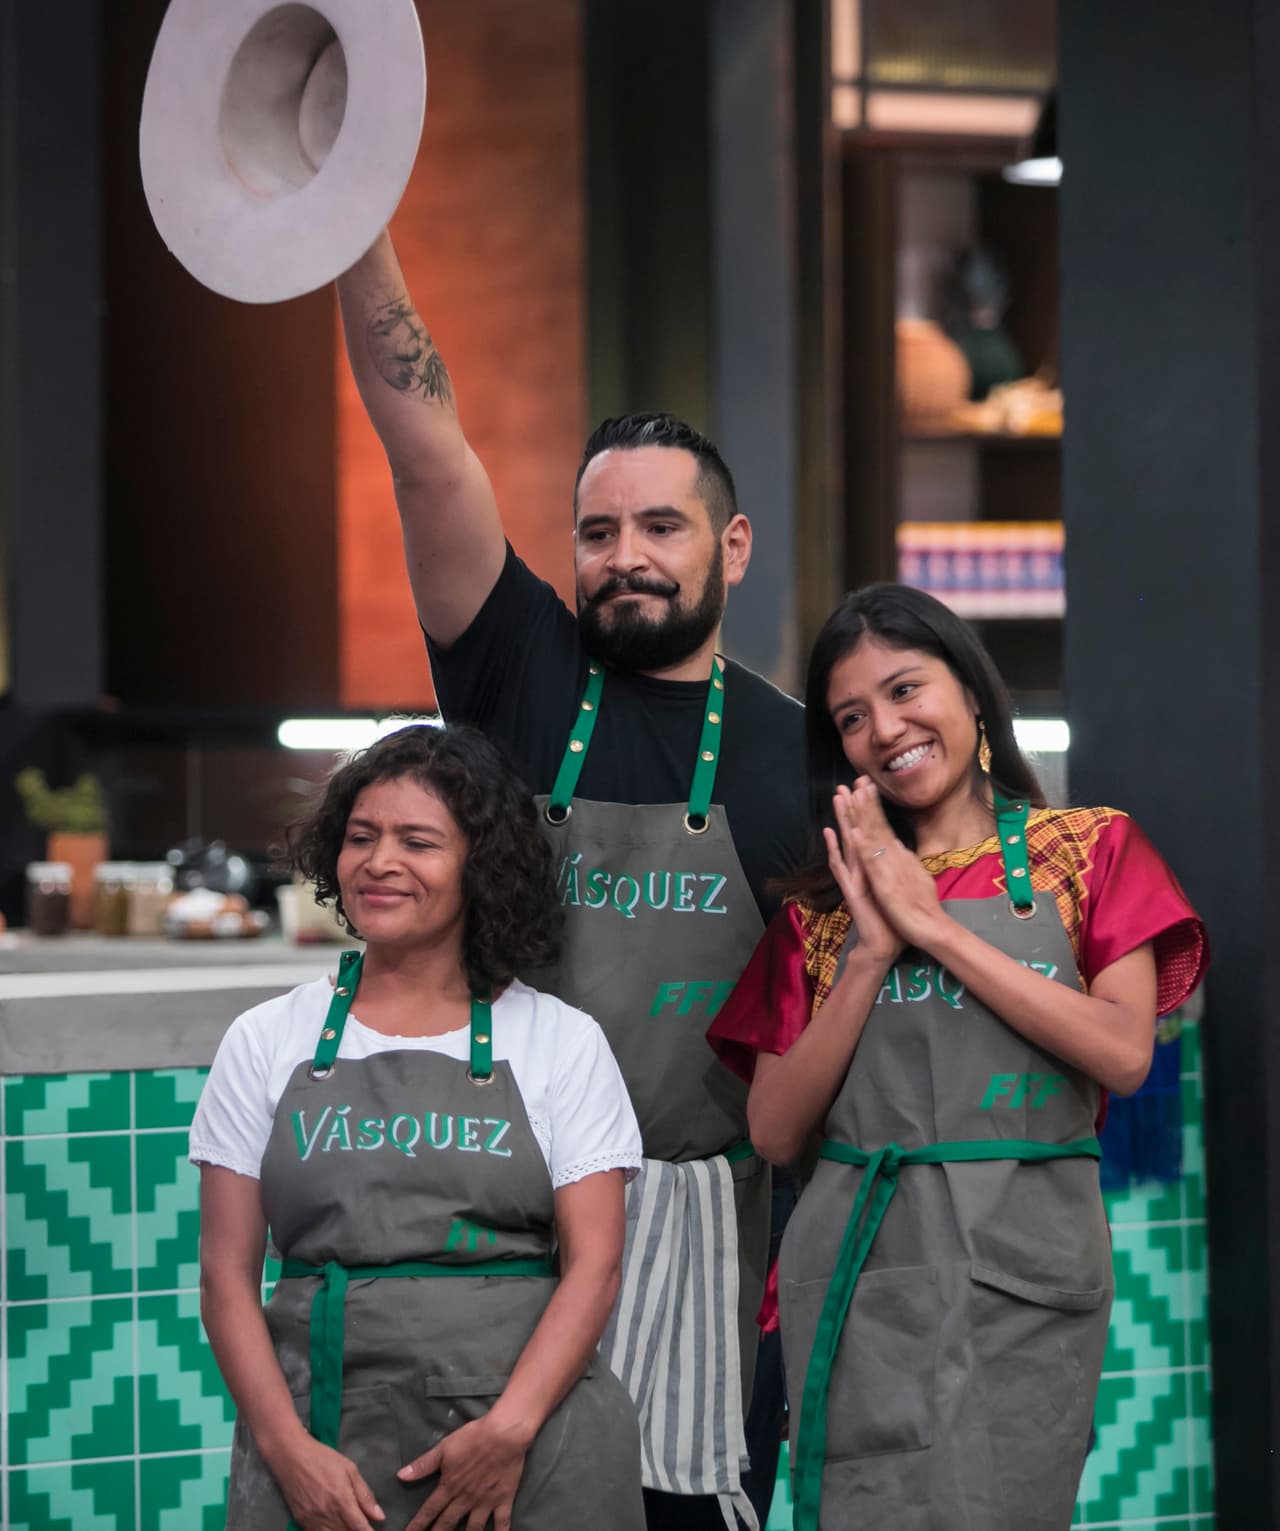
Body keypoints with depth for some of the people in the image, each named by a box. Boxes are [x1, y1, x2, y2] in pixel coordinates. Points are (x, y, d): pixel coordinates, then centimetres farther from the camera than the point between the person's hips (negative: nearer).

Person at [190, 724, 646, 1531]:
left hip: (528, 1449, -1)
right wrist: (289, 1449, -9)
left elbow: (594, 1263, -2)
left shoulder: (562, 1041, 4)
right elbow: (229, 1274, 4)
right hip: (321, 1444, 1)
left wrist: (511, 1427, -15)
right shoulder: (269, 1041, 8)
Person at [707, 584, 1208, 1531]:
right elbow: (777, 1132, 4)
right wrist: (872, 954, -6)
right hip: (862, 1273, 2)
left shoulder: (1092, 850, 6)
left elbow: (1124, 1053, -9)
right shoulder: (826, 901, 12)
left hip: (1026, 1273, -1)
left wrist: (932, 925, -7)